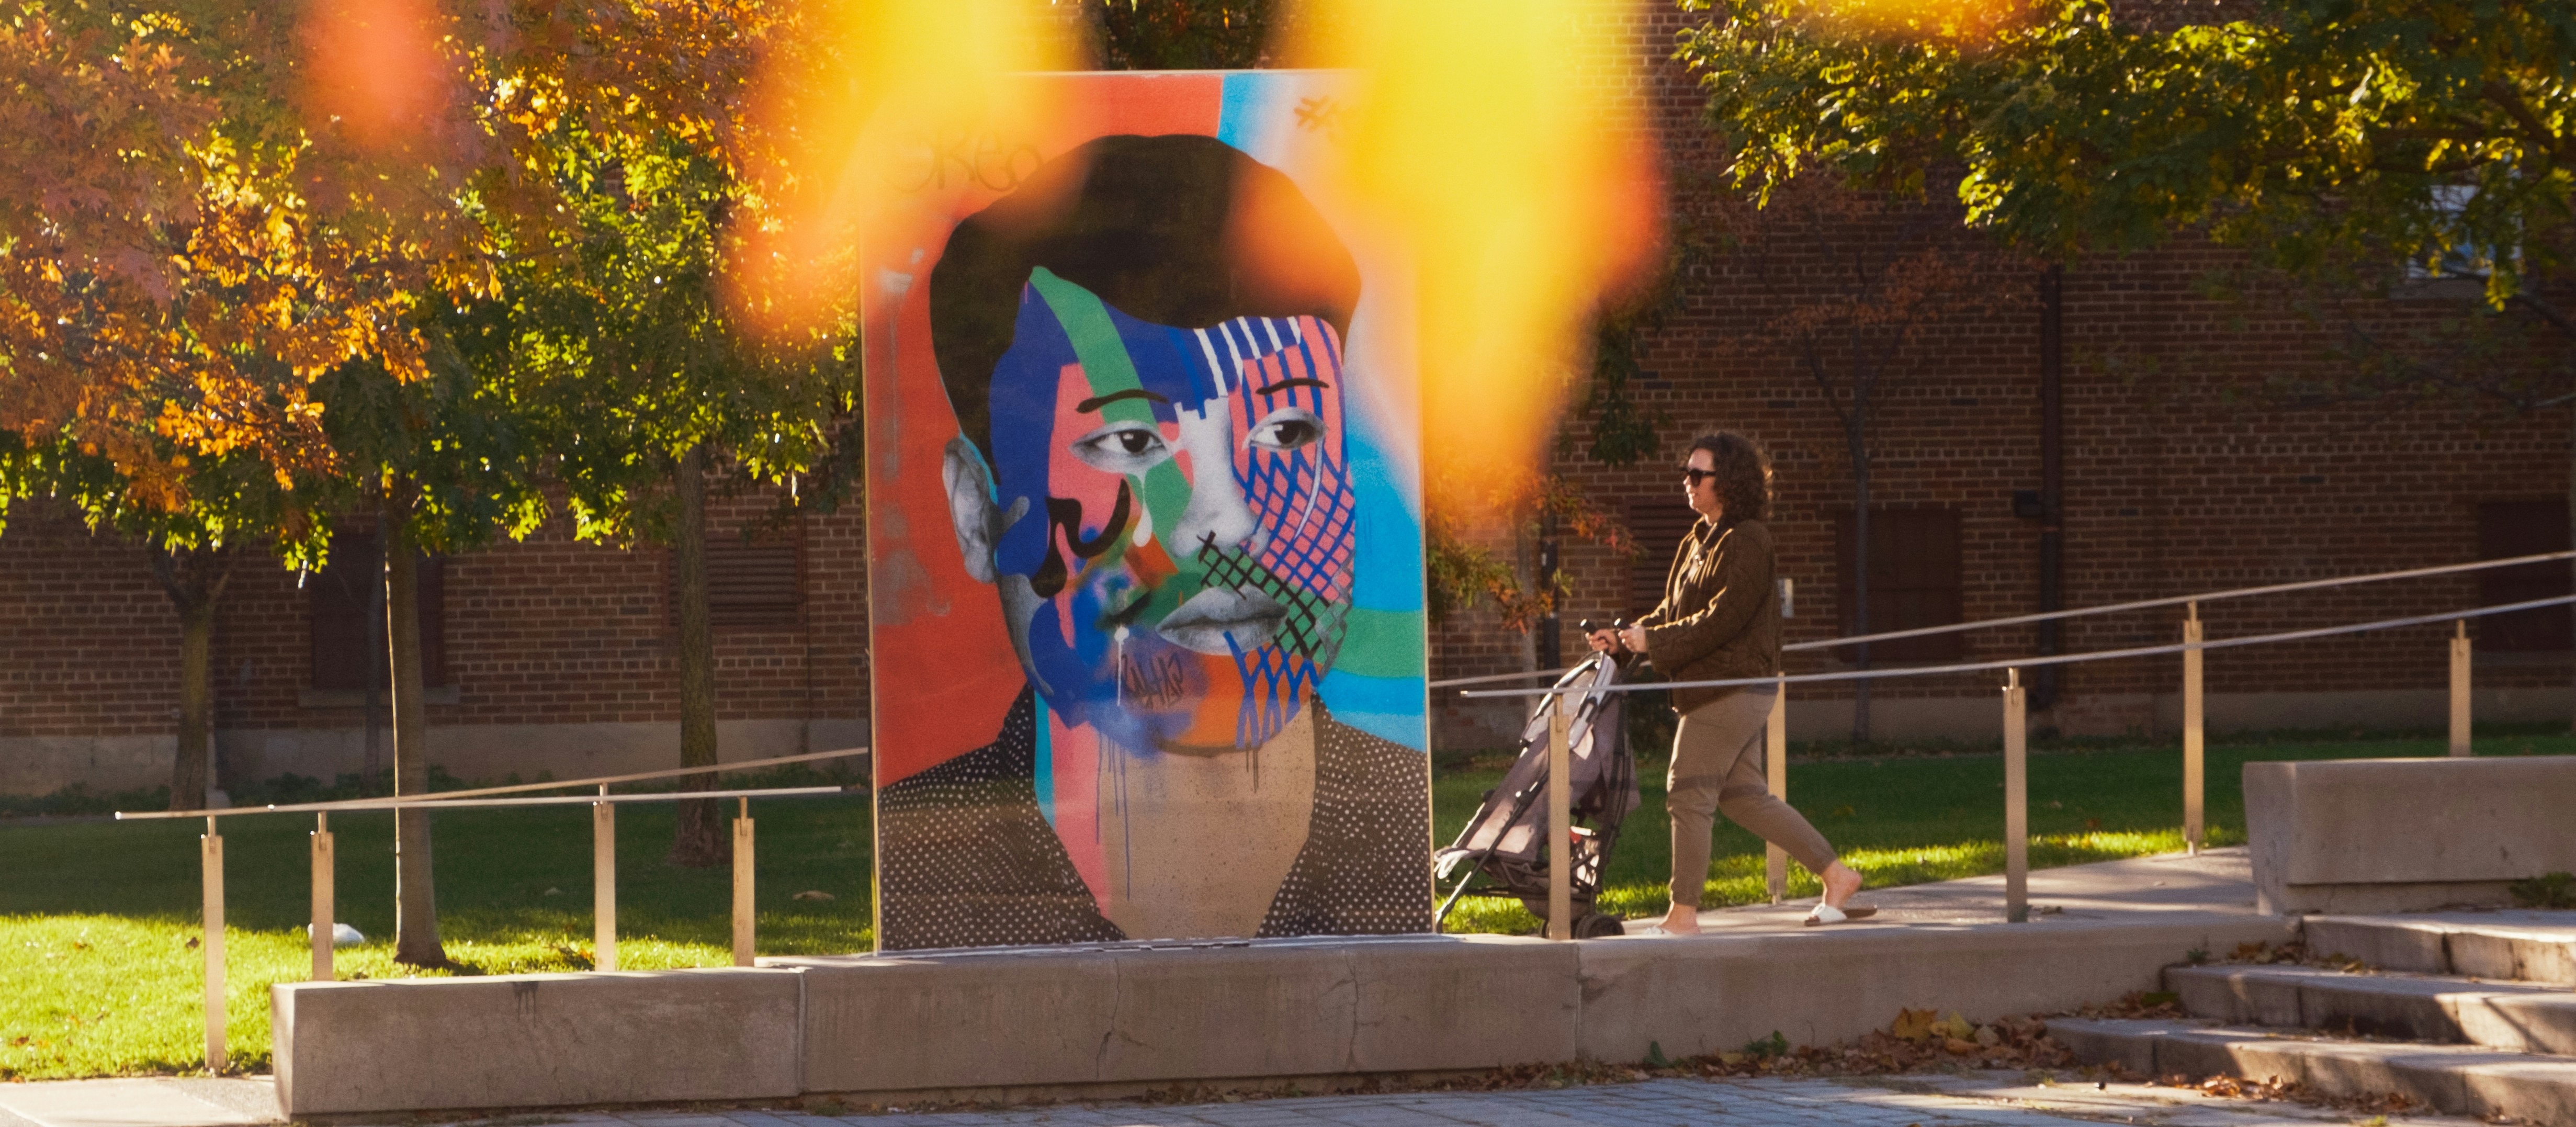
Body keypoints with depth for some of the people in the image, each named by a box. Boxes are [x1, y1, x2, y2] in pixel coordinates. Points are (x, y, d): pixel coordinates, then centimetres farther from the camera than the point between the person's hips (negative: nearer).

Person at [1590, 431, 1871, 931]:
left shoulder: (1747, 543, -15)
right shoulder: (1699, 541, 15)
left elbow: (1720, 620, -22)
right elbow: (1674, 611, 18)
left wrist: (1653, 640, -18)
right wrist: (1627, 636, 3)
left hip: (1732, 687, -10)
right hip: (1718, 687, 10)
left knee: (1688, 793, -7)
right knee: (1744, 796, 12)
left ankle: (1683, 914, -3)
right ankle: (1836, 875, 18)